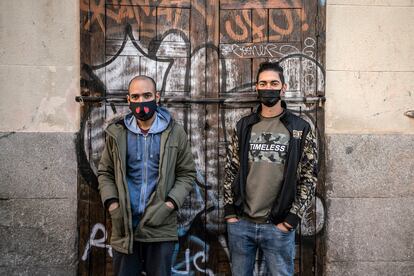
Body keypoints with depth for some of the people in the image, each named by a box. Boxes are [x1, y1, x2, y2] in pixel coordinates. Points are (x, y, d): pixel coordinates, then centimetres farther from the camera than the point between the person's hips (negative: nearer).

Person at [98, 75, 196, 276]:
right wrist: (112, 205, -5)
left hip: (161, 229, -1)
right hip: (124, 228, 2)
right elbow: (105, 172, 10)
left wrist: (169, 205, -11)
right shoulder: (116, 133, 3)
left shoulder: (175, 132, -1)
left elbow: (187, 173, 2)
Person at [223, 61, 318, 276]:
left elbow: (309, 178, -3)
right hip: (240, 223, 3)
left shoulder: (300, 129, -1)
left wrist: (291, 219, -8)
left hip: (278, 226, -2)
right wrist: (229, 212, 2)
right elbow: (231, 171, 9)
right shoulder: (243, 126, 6)